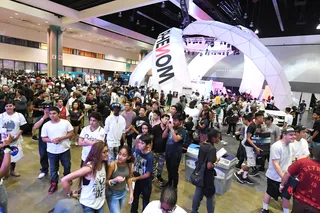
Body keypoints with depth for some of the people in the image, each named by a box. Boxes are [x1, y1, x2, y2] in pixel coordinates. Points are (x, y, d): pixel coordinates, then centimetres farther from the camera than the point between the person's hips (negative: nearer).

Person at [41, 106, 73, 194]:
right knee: (53, 169, 14)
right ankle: (54, 184, 34)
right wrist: (52, 141, -21)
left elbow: (71, 134, -7)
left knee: (67, 166, 17)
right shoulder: (46, 125, -6)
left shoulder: (66, 122, -9)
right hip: (52, 151, 1)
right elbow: (44, 138, -1)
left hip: (65, 150, 0)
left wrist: (60, 138, -20)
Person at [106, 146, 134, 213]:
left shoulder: (129, 165, -12)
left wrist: (131, 192, 4)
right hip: (113, 195, -5)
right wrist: (115, 180, -34)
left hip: (123, 194, 5)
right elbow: (105, 181, -16)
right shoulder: (112, 165, -25)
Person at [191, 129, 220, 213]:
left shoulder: (202, 144, -2)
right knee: (210, 196, 14)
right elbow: (209, 166, -28)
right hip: (207, 175, -7)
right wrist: (215, 163, -9)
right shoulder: (212, 148, -25)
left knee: (198, 192, 21)